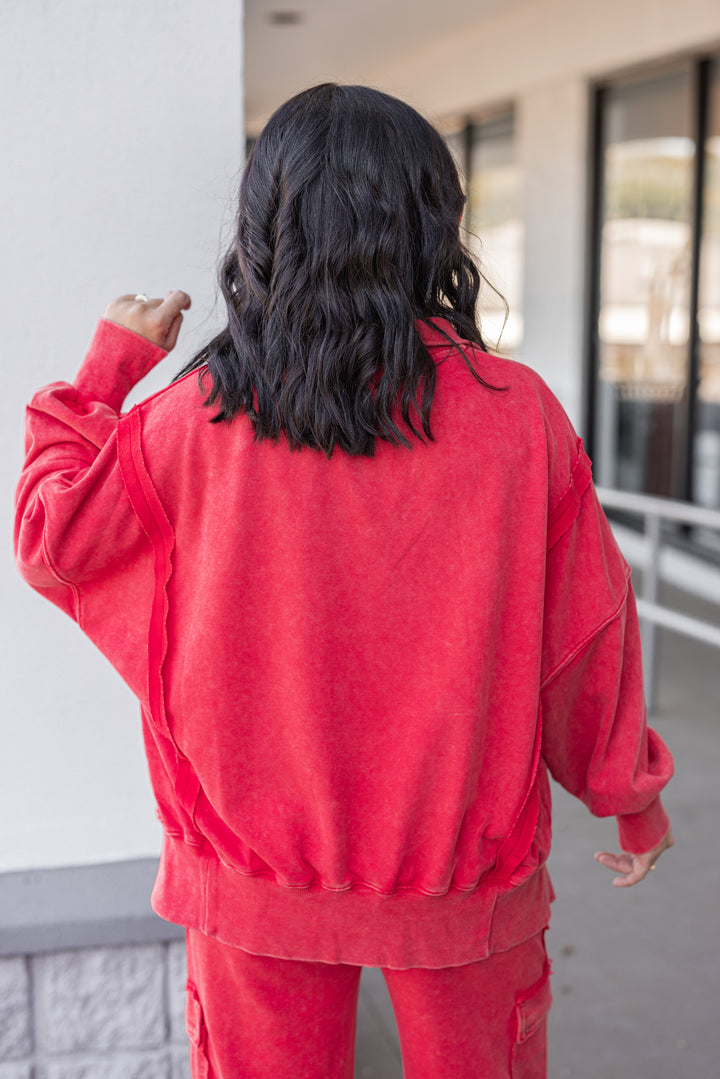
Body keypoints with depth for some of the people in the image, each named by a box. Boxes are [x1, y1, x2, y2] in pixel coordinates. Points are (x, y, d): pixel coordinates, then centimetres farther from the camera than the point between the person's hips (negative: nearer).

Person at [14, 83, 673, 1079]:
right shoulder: (518, 414, -12)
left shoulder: (197, 416, -13)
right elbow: (586, 634, -5)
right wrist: (631, 792, 12)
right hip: (463, 868, 0)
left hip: (257, 871, 0)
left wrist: (109, 364, 9)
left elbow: (53, 541, 0)